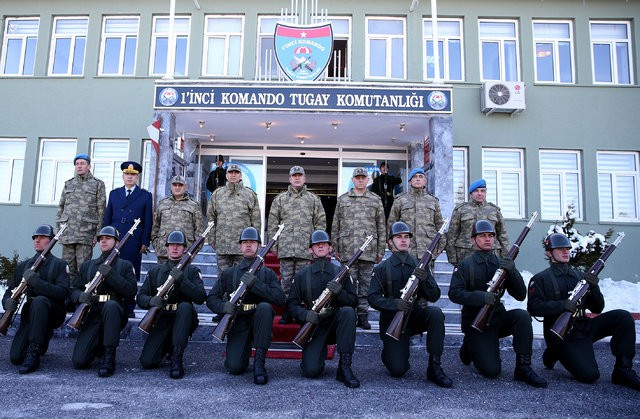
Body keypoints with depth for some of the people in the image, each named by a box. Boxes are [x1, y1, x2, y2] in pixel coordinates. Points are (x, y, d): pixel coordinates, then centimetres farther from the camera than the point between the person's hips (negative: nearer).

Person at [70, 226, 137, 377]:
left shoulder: (125, 265, 9)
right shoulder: (87, 265, 19)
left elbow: (131, 291, -6)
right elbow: (74, 291, 13)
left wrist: (110, 275, -17)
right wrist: (80, 296, -11)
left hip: (114, 312, -2)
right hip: (92, 315, 2)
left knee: (110, 305, -40)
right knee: (79, 361, -17)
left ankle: (109, 357, -26)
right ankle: (98, 346, 19)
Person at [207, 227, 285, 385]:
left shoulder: (268, 273, 5)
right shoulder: (229, 273, 9)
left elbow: (280, 299, -11)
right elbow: (211, 298, 5)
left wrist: (255, 284, -23)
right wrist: (223, 306, -18)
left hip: (259, 322, 0)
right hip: (237, 323, 0)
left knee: (265, 307, -34)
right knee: (235, 367, -22)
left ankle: (259, 362, -25)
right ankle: (245, 349, 16)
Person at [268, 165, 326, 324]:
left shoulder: (313, 199, 9)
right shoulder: (280, 199, 10)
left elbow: (321, 222, 8)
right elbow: (272, 223, 10)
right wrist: (274, 244, 4)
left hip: (305, 249, -1)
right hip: (285, 248, 1)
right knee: (286, 280, 5)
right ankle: (287, 312, 14)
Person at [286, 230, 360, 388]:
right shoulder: (302, 275, 6)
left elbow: (354, 301, 1)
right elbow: (291, 304, 2)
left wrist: (339, 292, -20)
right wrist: (305, 314, -18)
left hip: (336, 323, 1)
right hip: (313, 326, -1)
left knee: (348, 311, -33)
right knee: (311, 371, -22)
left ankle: (344, 367, -24)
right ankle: (321, 351, 15)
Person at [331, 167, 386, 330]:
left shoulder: (376, 200, 10)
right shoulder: (342, 199, 10)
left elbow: (381, 227, 9)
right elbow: (335, 226, 9)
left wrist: (381, 250, 4)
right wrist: (335, 248, 4)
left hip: (368, 251, 0)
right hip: (347, 251, 0)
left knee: (365, 285, 5)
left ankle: (363, 316, 14)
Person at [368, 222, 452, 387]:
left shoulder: (420, 266, 5)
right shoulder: (381, 269, -1)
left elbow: (434, 297, -1)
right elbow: (373, 298, -10)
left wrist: (424, 280, -21)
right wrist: (395, 303, -29)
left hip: (415, 315, 2)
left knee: (435, 312, -30)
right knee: (398, 370, -16)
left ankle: (435, 367, -20)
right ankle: (389, 350, 20)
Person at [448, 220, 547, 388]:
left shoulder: (502, 264, 6)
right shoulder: (465, 265, -4)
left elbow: (521, 296, 0)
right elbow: (454, 293, -15)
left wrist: (512, 272, -17)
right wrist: (482, 297, -30)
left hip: (498, 319, 4)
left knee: (522, 316, -27)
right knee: (492, 371, -16)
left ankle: (523, 368, -15)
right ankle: (469, 346, 16)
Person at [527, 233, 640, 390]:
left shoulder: (580, 275, 16)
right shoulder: (541, 279, 0)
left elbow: (597, 309, 12)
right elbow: (533, 307, -14)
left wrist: (594, 287, -6)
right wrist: (562, 305, -25)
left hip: (584, 327, 6)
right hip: (562, 334, -5)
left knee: (624, 317, -15)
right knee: (589, 375, -21)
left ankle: (623, 370, -9)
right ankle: (554, 353, 8)